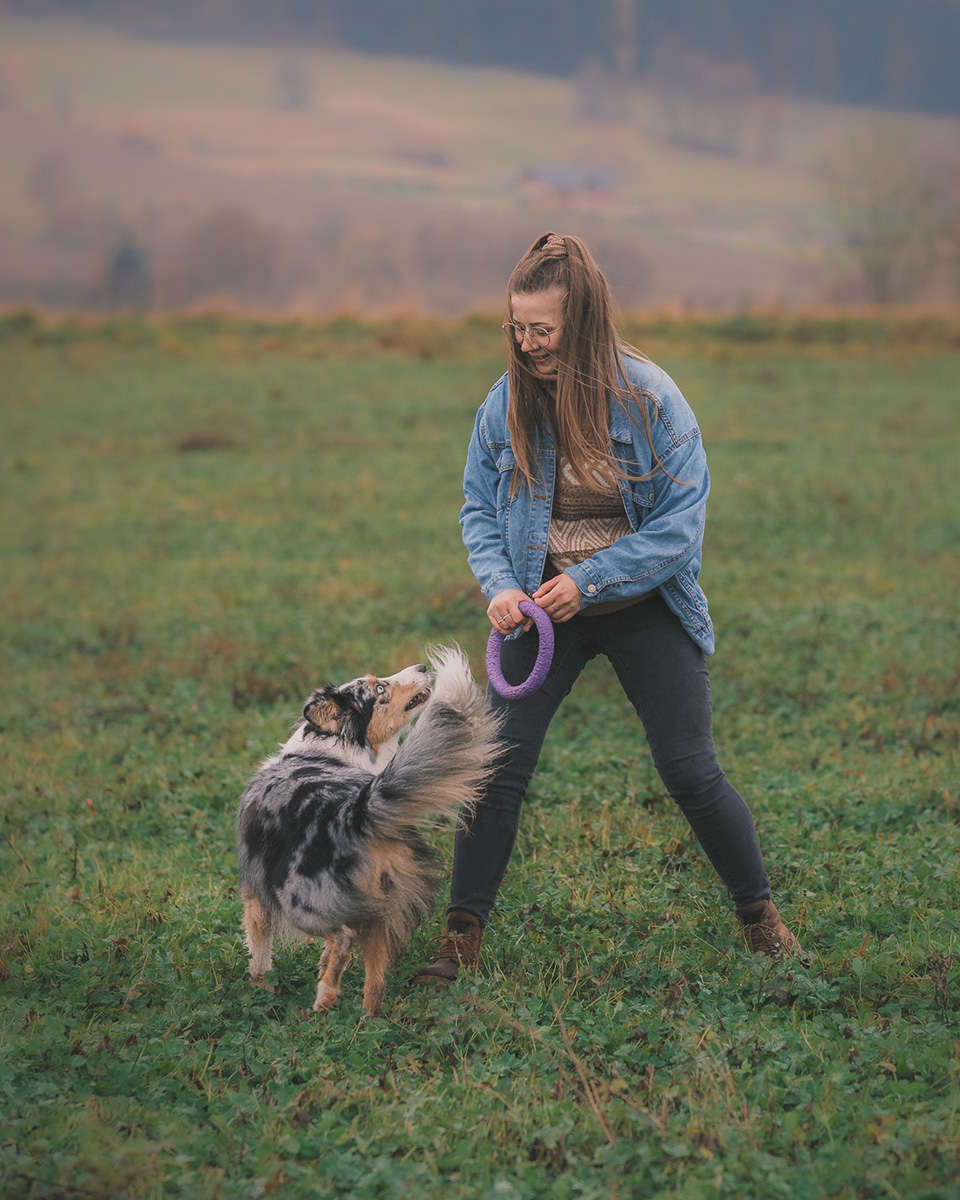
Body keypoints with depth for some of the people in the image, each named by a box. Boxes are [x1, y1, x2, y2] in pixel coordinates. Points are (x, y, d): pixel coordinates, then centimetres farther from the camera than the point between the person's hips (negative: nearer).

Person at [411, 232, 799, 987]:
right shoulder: (507, 404, -7)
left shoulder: (650, 399, -16)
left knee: (690, 771, -3)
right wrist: (500, 586, -14)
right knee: (497, 769, -6)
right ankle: (462, 937, 5)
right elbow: (480, 510, 4)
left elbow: (680, 523, -14)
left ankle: (760, 916, 18)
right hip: (544, 612, 2)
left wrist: (588, 580, -21)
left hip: (645, 608, -2)